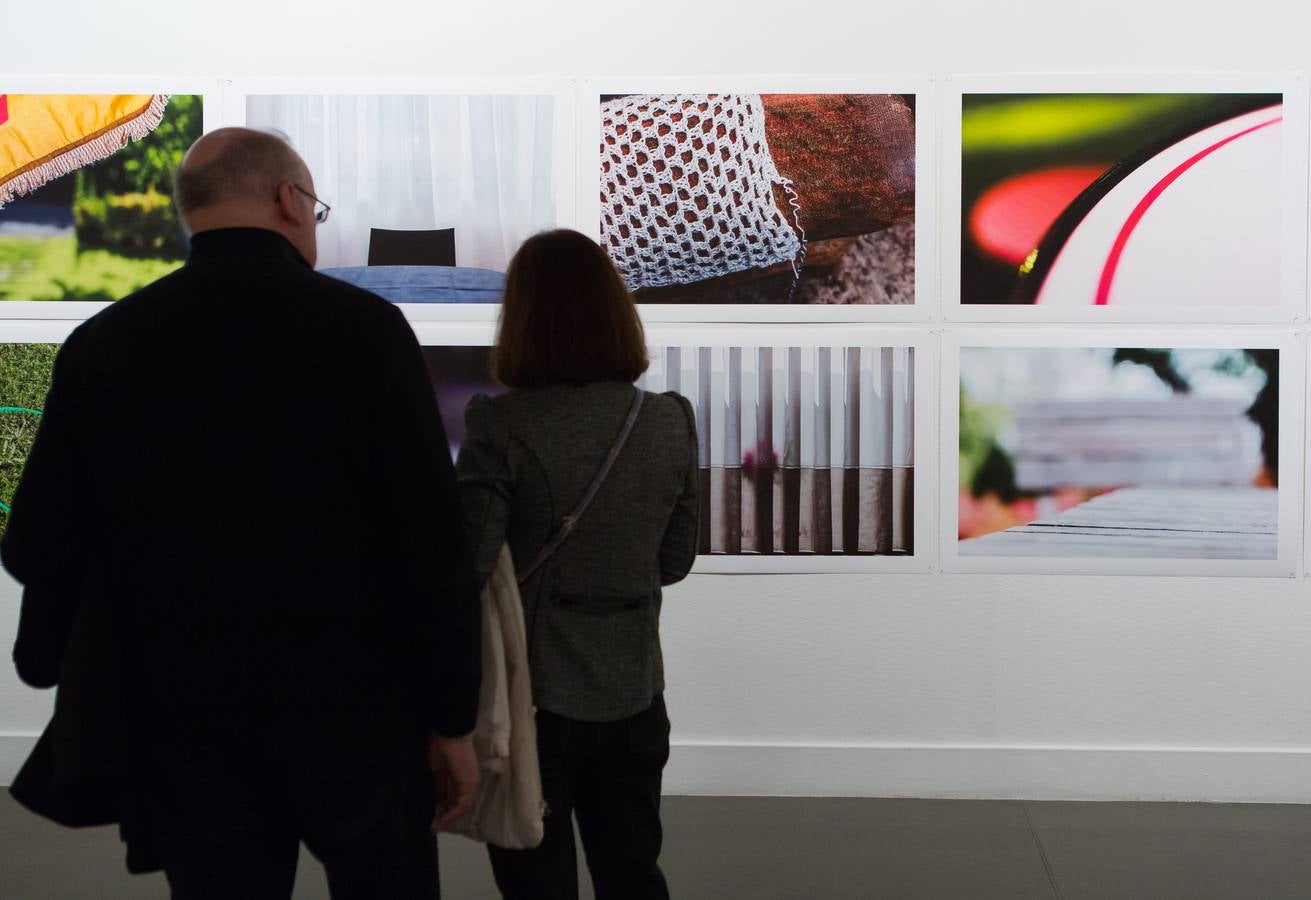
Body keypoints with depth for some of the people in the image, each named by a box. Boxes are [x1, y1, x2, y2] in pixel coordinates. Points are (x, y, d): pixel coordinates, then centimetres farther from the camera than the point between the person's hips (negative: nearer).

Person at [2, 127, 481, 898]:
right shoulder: (364, 326, -11)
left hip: (185, 718, 3)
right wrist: (452, 718, -3)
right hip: (354, 704, -2)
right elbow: (433, 540, -12)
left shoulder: (102, 344, -2)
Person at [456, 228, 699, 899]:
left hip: (532, 694, -3)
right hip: (633, 695, 4)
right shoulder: (670, 422, -4)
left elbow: (467, 567, -22)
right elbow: (675, 560, 4)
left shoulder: (501, 426, -18)